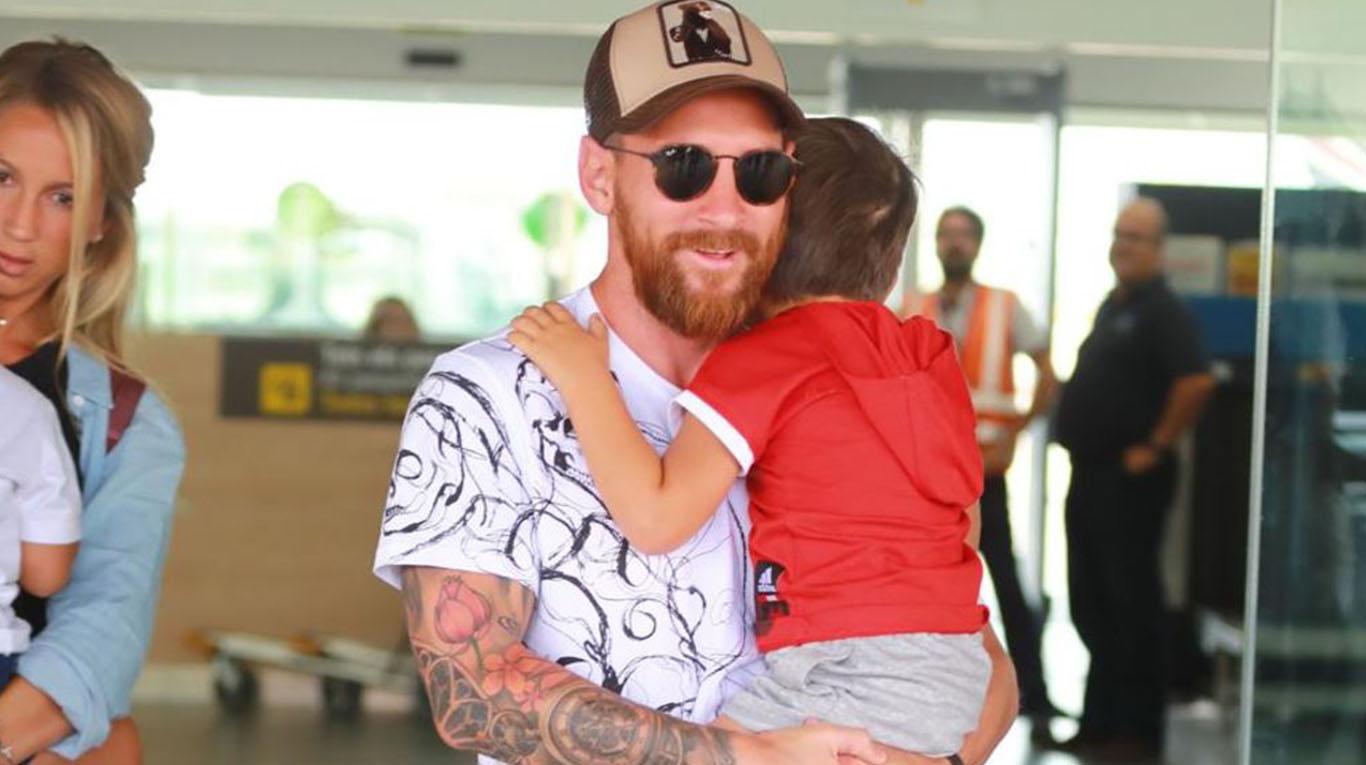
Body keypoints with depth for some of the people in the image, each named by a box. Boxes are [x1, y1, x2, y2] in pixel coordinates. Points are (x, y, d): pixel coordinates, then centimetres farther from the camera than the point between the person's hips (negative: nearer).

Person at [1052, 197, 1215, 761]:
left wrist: (1157, 446, -19)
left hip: (1131, 478, -9)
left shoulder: (1162, 311, -11)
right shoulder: (1111, 307, 17)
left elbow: (1196, 381, -24)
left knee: (1132, 602, -4)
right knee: (1090, 603, 12)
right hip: (1090, 475, 9)